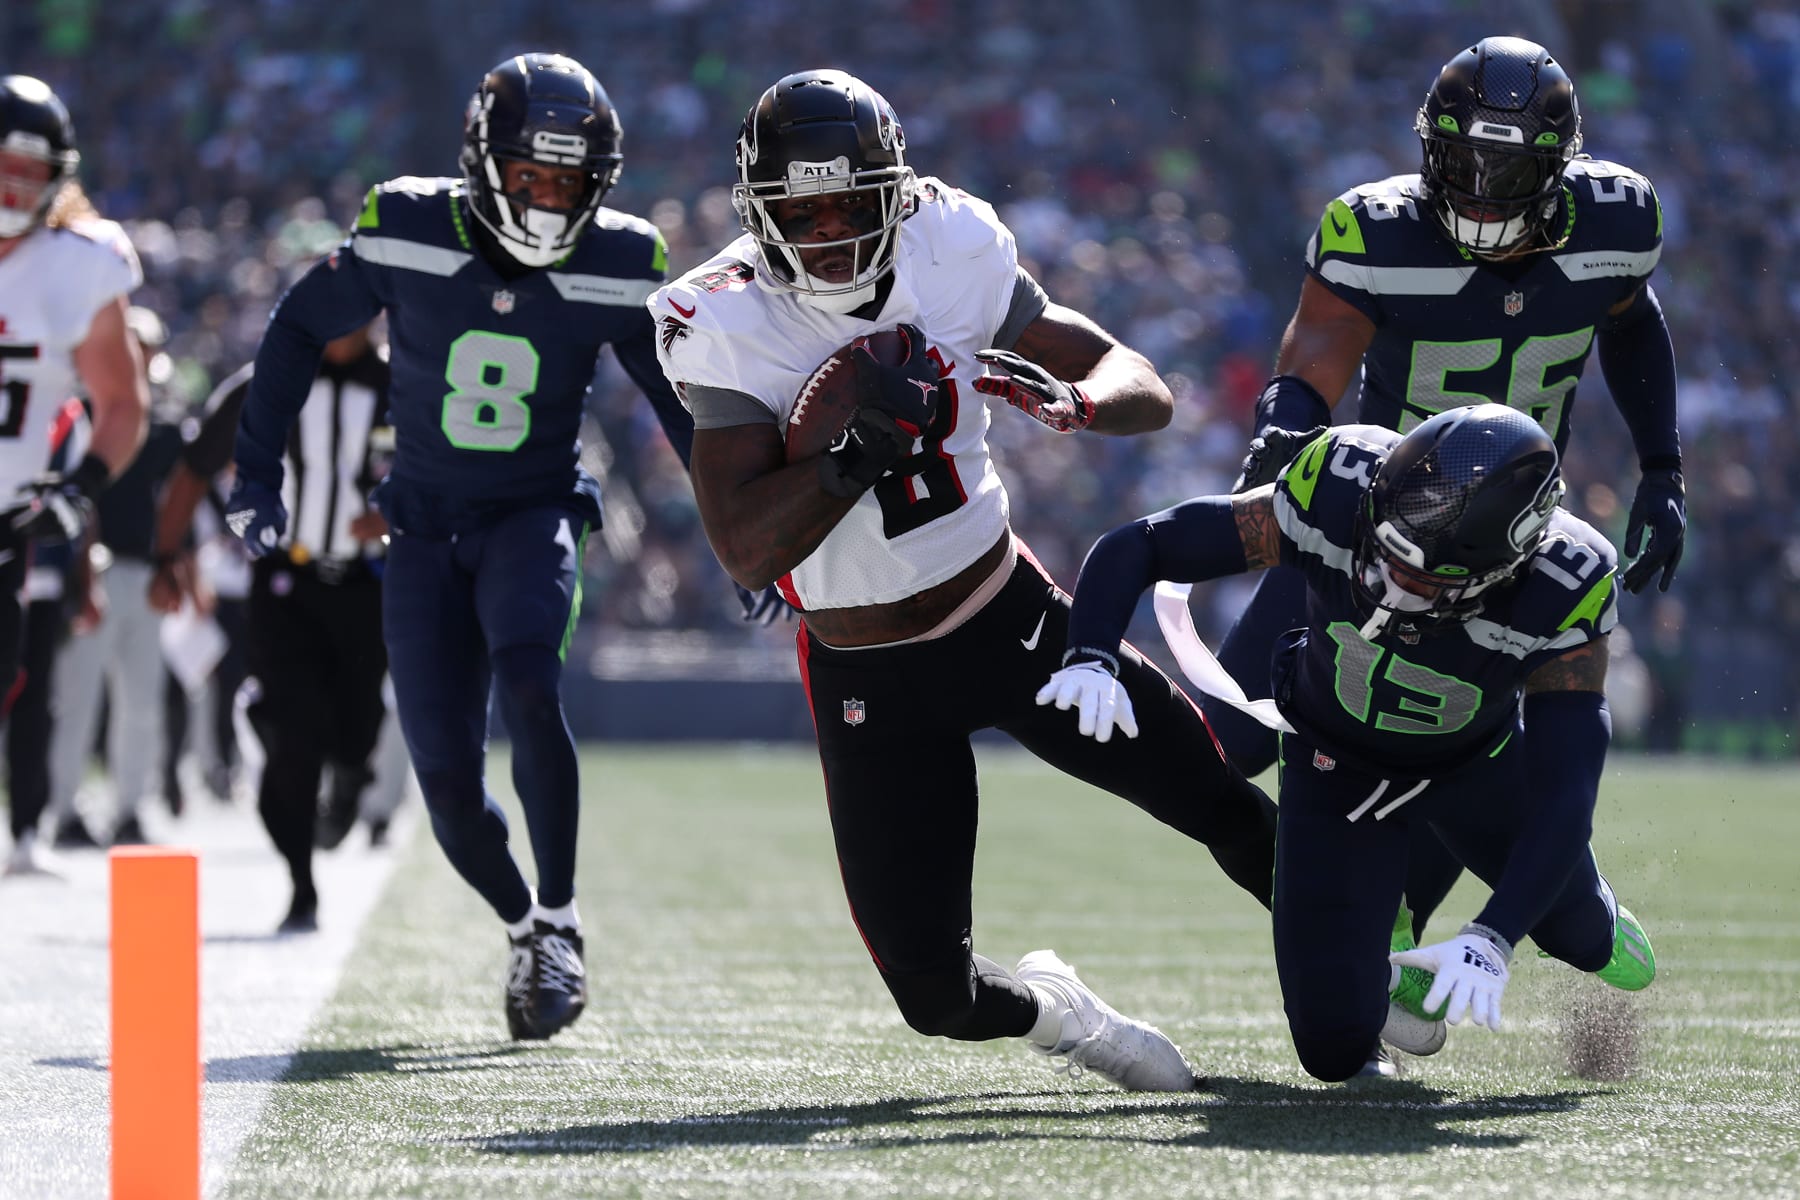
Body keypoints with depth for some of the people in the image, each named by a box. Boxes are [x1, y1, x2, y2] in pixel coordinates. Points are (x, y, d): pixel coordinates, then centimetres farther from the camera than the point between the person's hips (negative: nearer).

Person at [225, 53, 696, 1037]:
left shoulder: (614, 266, -9)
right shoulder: (407, 233, -11)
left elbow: (680, 402, 5)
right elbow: (298, 330, 4)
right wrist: (256, 471, 3)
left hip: (536, 516, -1)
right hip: (425, 523, 1)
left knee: (527, 680, -31)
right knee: (448, 779, -4)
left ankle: (560, 922, -17)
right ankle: (524, 929, 24)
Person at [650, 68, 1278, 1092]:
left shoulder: (952, 256, -10)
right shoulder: (730, 327, -18)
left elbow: (1147, 391, -8)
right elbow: (746, 552, -25)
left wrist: (1074, 400, -31)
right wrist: (861, 450, -34)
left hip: (1015, 618, 2)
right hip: (869, 683, -2)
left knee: (1227, 803, 7)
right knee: (937, 995, -5)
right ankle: (1048, 1009, 31)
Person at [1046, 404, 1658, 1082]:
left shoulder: (1562, 595, -37)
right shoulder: (1335, 498, -37)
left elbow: (1565, 796, -38)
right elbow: (1134, 547, -28)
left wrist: (1493, 940, -50)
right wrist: (1091, 659, -46)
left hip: (1477, 763, 1)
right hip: (1337, 765, -1)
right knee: (1335, 1048, -8)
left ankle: (1591, 926, 61)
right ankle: (1381, 972, 28)